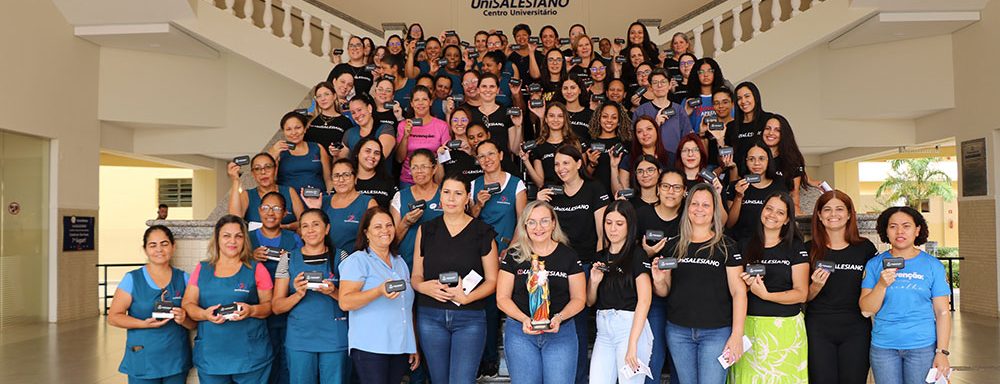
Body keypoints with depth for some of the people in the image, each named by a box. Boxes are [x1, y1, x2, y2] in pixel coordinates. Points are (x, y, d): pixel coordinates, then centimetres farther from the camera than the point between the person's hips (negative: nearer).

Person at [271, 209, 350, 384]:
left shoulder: (340, 257, 4)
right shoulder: (289, 259, 5)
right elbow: (276, 307, 3)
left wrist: (333, 292, -15)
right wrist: (298, 294, -15)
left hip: (335, 338, 0)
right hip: (299, 339, 1)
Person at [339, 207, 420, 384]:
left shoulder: (400, 262, 19)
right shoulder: (357, 260, -2)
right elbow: (345, 302, -13)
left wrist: (415, 347, 20)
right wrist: (379, 291, -26)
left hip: (400, 348, 6)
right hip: (370, 348, -6)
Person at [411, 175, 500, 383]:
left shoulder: (482, 232, 0)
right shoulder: (426, 230, 8)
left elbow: (492, 280, 1)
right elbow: (416, 276, 11)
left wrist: (466, 297, -16)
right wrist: (424, 287, -12)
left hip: (470, 317, -3)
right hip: (430, 317, 3)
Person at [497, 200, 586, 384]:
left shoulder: (568, 255, 2)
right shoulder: (514, 255, 2)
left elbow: (579, 298, 3)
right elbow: (502, 298, 2)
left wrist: (559, 318, -15)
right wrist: (524, 319, -15)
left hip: (561, 332, 0)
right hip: (520, 331, 0)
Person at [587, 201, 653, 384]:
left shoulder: (637, 254, -4)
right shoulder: (600, 257, 14)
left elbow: (644, 300, -13)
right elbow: (590, 302, 17)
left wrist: (632, 344, -20)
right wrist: (594, 281, -4)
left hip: (631, 326, -5)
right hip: (603, 330, 5)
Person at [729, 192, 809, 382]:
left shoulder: (795, 248, 1)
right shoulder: (745, 246, 9)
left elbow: (801, 293, -5)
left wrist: (766, 295, -18)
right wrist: (746, 285, -7)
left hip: (784, 328, -2)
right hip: (749, 325, 2)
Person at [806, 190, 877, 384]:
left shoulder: (865, 248, 2)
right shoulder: (810, 249, 2)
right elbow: (804, 296, 6)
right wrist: (816, 285, -14)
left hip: (856, 330, 0)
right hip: (818, 329, 0)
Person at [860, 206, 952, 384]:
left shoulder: (933, 266, 2)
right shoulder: (874, 264, 2)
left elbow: (942, 312, 0)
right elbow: (867, 310, -3)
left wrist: (942, 352, -6)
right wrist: (882, 284, -19)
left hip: (922, 346, 0)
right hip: (883, 346, 1)